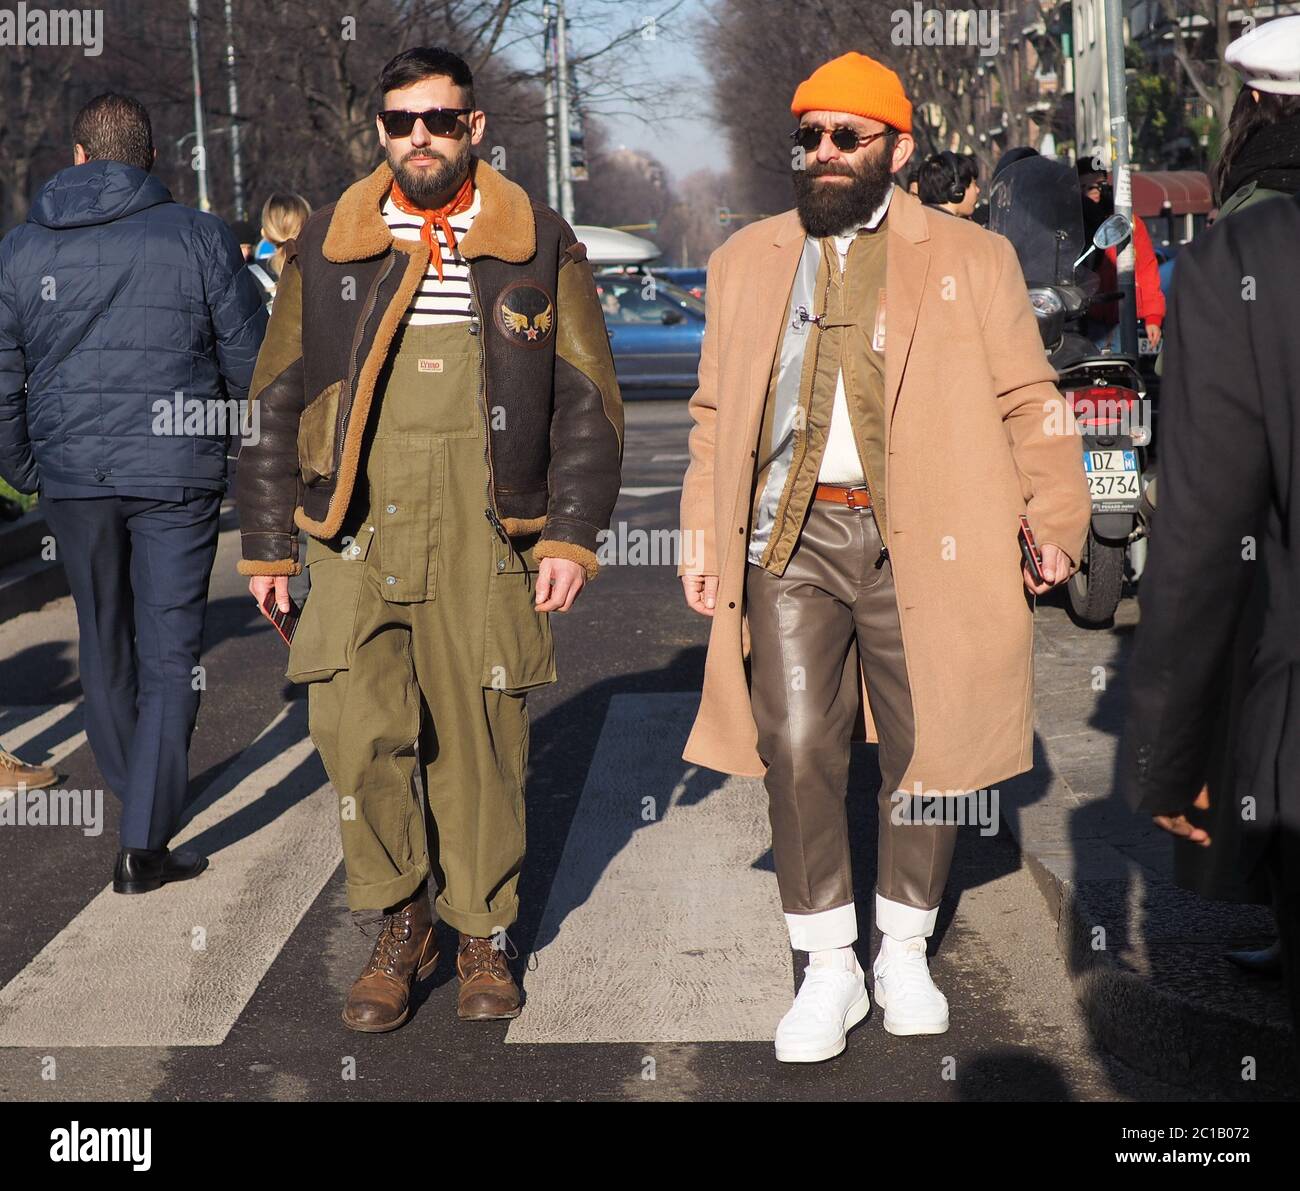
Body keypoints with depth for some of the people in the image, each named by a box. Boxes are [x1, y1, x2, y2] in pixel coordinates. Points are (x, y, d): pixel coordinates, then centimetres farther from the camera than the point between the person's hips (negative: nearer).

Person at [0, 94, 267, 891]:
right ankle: (146, 840, -4)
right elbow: (253, 362, -1)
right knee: (171, 652, 1)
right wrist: (244, 446, 15)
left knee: (105, 643, 20)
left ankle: (133, 787, 36)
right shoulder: (199, 237, -5)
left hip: (72, 476, 3)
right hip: (177, 477, -3)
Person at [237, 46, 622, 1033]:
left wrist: (573, 535, -1)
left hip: (487, 541, -1)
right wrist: (268, 543, 10)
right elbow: (277, 400, 13)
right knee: (357, 737, -7)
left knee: (482, 745, 3)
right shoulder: (326, 247, 10)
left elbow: (588, 403, 7)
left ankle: (483, 936, 21)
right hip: (357, 536, 1)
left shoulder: (540, 247, 7)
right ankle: (399, 925, 14)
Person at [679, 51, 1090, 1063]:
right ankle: (830, 969, 8)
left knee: (923, 752, 4)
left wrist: (1057, 522, -6)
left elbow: (1027, 402, 5)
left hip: (920, 545, -1)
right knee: (797, 753, -4)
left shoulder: (973, 259, 8)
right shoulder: (748, 261, 16)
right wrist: (704, 537, 7)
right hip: (790, 537, 2)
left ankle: (905, 955, 22)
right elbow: (717, 413, 16)